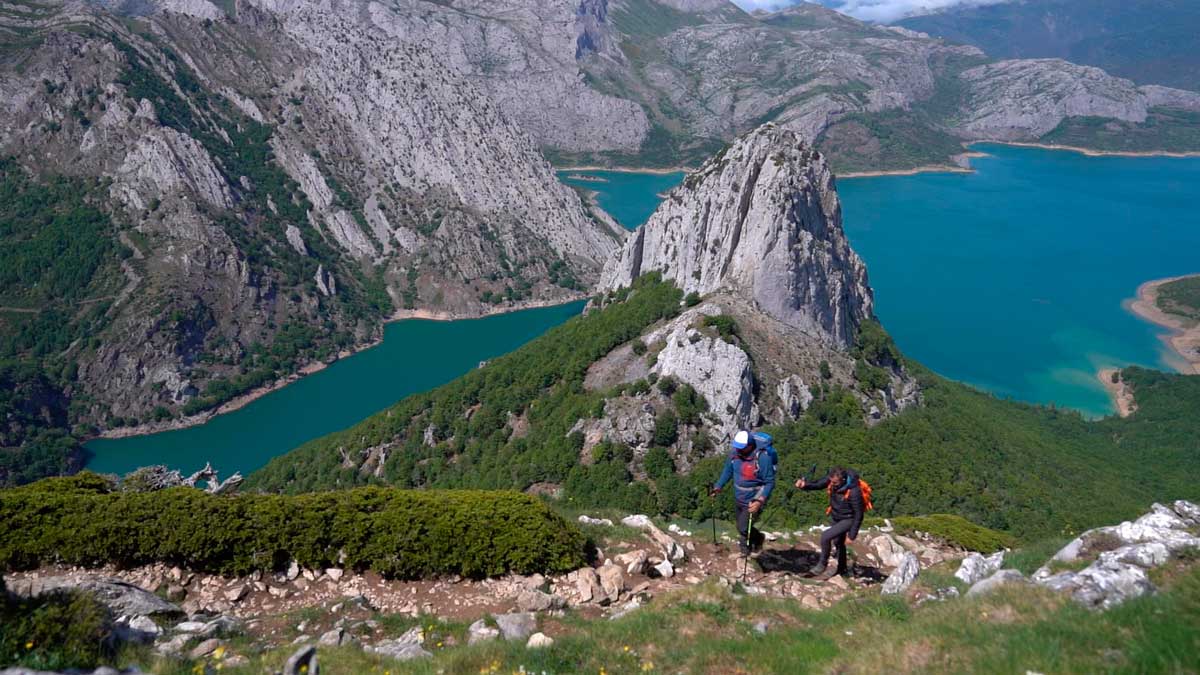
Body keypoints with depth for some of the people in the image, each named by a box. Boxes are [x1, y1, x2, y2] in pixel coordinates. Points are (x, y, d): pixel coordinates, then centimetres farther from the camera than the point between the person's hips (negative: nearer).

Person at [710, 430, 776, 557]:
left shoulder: (763, 458, -29)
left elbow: (770, 482, -22)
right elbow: (728, 471, 6)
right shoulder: (735, 454, -11)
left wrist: (760, 501, -32)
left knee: (743, 528, -13)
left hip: (753, 501, -6)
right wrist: (718, 487, -3)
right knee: (741, 527, 21)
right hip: (739, 498, 6)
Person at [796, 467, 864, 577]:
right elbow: (817, 484, -12)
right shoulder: (832, 479, -19)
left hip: (848, 520, -7)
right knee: (838, 542, 23)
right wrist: (804, 485, -36)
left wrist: (852, 535, -20)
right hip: (836, 517, 7)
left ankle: (822, 563, 3)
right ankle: (842, 568, 46)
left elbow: (858, 515, -25)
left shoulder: (854, 492, -34)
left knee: (825, 536, -19)